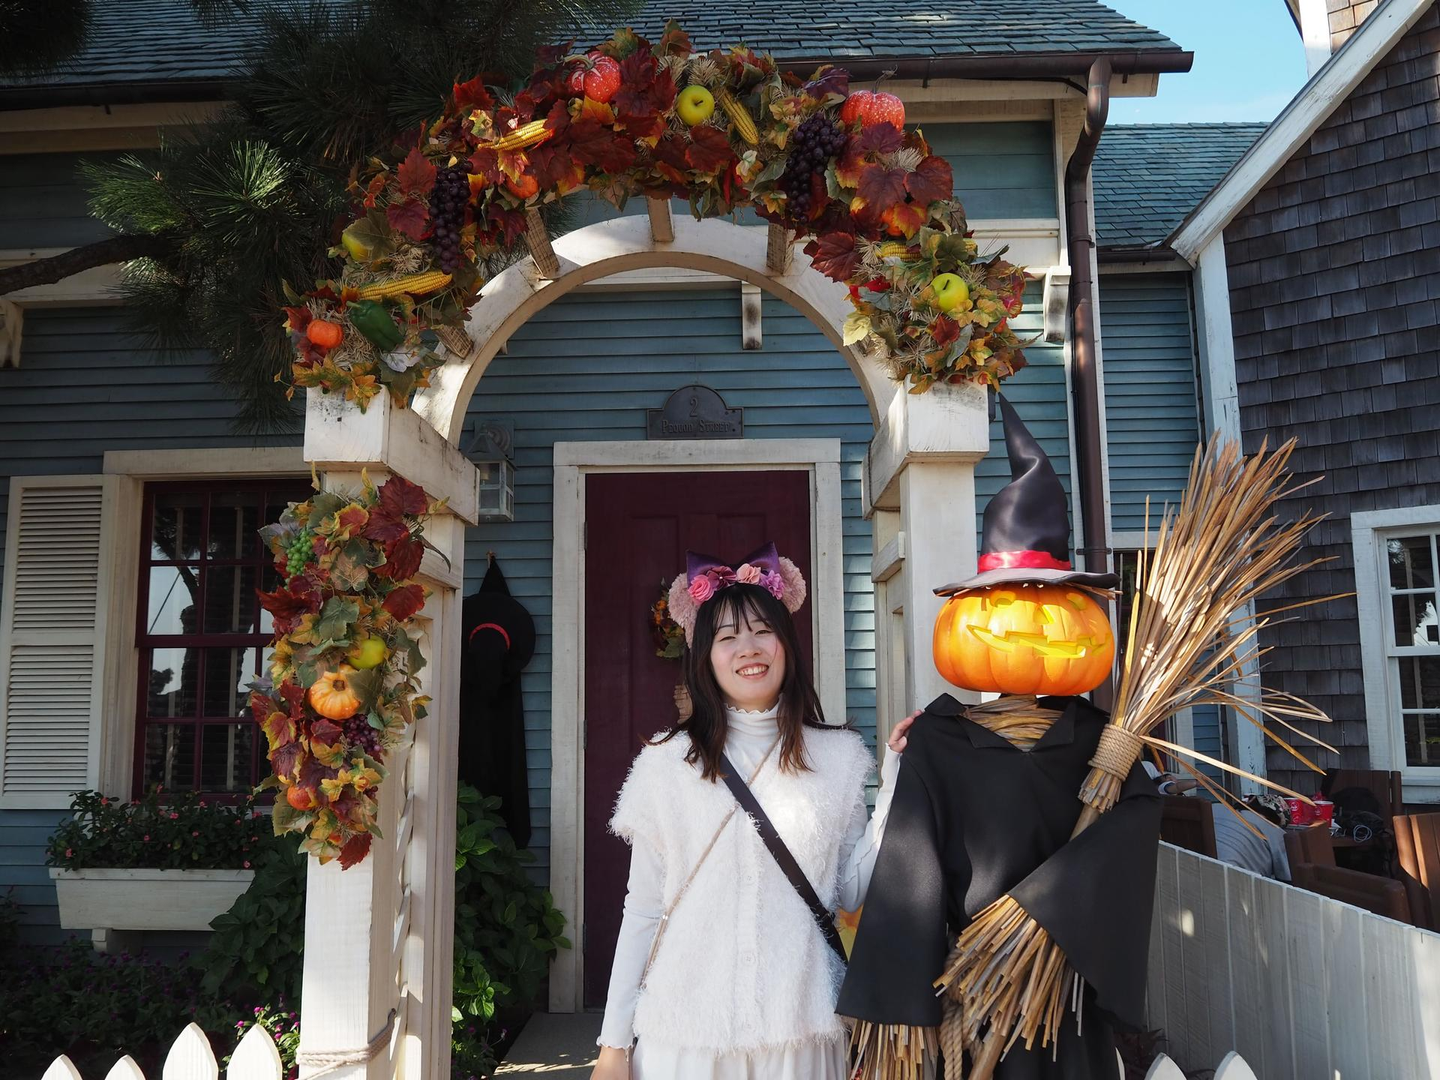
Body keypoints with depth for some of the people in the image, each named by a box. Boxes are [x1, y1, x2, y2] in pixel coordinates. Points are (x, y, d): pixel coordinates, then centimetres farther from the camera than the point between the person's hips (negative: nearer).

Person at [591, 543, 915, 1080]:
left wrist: (895, 779, -6)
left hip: (799, 1029, 1)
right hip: (686, 1028, -1)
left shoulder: (838, 758, 0)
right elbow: (642, 909, -1)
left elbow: (852, 891, 0)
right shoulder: (667, 763, -5)